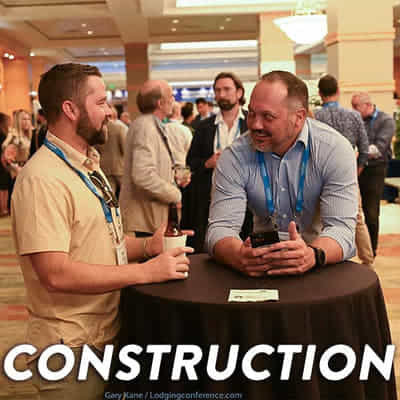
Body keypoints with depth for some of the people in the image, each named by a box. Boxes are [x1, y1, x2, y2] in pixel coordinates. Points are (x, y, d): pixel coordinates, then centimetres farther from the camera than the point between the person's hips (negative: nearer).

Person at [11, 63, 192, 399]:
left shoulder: (88, 167, 10)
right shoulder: (43, 178, -22)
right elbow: (56, 274, -28)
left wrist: (147, 246, 0)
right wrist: (146, 271, -24)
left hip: (109, 335, 9)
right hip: (71, 349, -8)